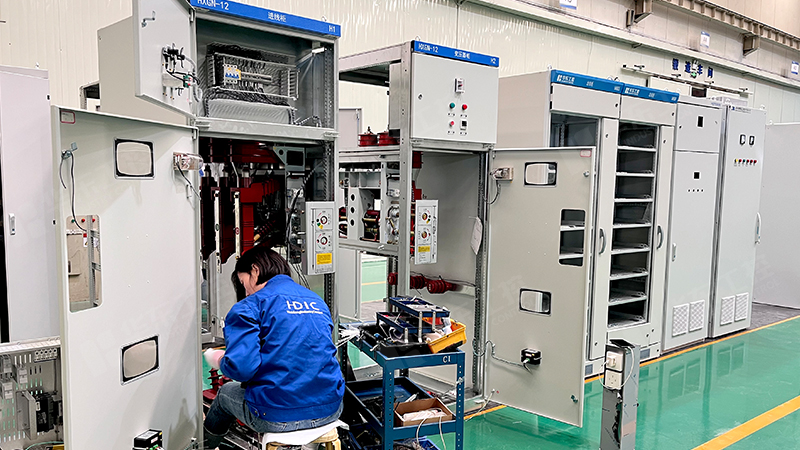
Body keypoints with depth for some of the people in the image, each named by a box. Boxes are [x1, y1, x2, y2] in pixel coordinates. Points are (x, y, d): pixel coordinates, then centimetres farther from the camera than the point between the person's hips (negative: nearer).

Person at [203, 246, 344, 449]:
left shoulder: (250, 306, -9)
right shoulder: (317, 301, 12)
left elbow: (241, 369, -19)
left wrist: (219, 360, 4)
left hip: (278, 417, -5)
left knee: (225, 393, 27)